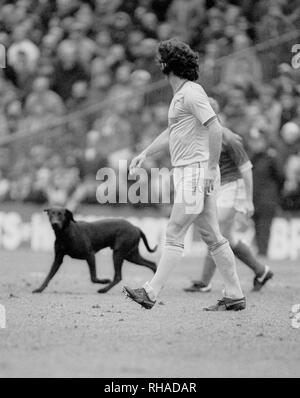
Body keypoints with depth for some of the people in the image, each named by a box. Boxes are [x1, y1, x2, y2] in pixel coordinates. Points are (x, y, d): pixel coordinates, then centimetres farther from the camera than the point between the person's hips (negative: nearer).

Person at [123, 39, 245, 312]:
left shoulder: (192, 93, -11)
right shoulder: (180, 95, 19)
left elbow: (215, 129, -19)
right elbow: (172, 132, 32)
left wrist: (211, 169, -21)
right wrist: (145, 154, 27)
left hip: (197, 171, -10)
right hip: (186, 172, 10)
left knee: (174, 234, -9)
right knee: (212, 237, 8)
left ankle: (151, 293, -10)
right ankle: (235, 296, 10)